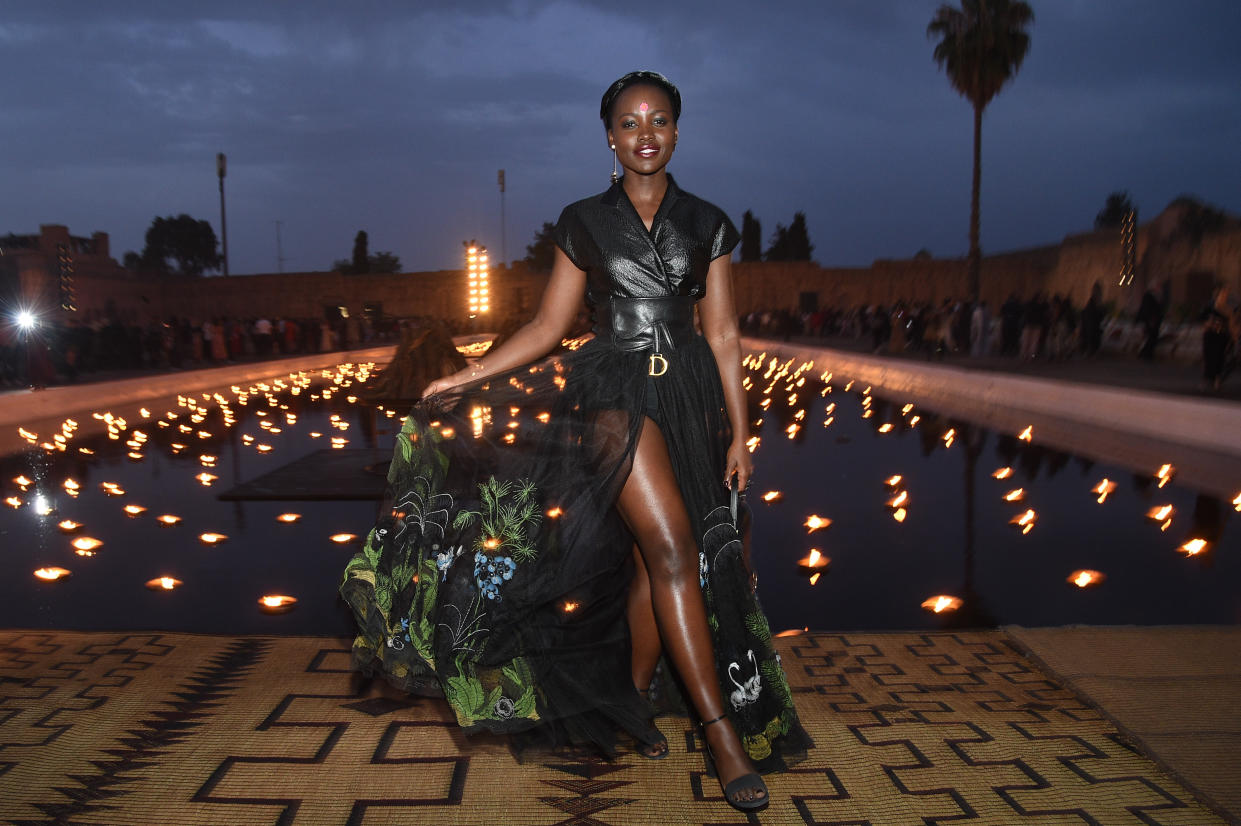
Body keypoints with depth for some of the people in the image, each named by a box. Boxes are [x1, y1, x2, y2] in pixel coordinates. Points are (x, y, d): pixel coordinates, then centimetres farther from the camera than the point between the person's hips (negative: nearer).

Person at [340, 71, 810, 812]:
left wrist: (739, 433, 2)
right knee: (671, 550, -15)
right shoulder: (585, 223, 5)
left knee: (649, 561, 5)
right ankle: (724, 733, -9)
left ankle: (636, 700, 25)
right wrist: (466, 378, 1)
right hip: (615, 394, -2)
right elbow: (548, 326, 7)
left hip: (690, 396, 2)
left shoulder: (708, 225, 7)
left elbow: (723, 335, 5)